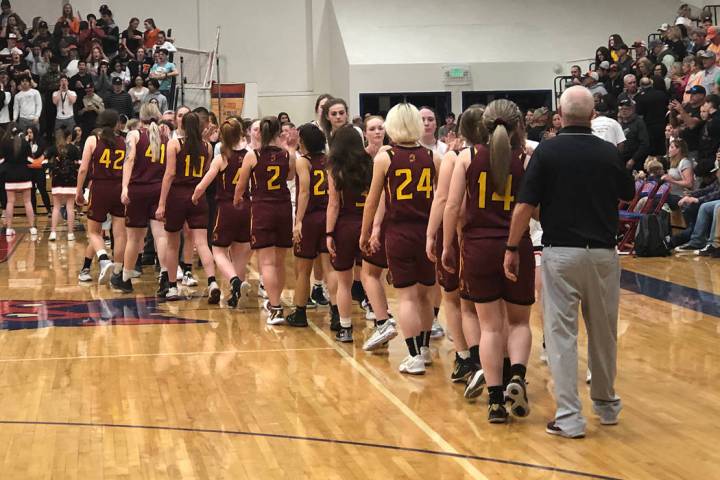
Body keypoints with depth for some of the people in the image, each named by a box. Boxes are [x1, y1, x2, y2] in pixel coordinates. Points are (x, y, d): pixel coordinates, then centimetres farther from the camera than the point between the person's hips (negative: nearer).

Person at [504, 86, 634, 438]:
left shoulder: (547, 152, -7)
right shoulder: (608, 152, 1)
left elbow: (525, 206, -10)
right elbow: (629, 194, 19)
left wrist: (512, 248, -1)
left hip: (561, 253, -3)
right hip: (603, 252, 3)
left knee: (561, 333, 1)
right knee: (604, 332, 17)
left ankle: (569, 416, -2)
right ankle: (606, 403, 32)